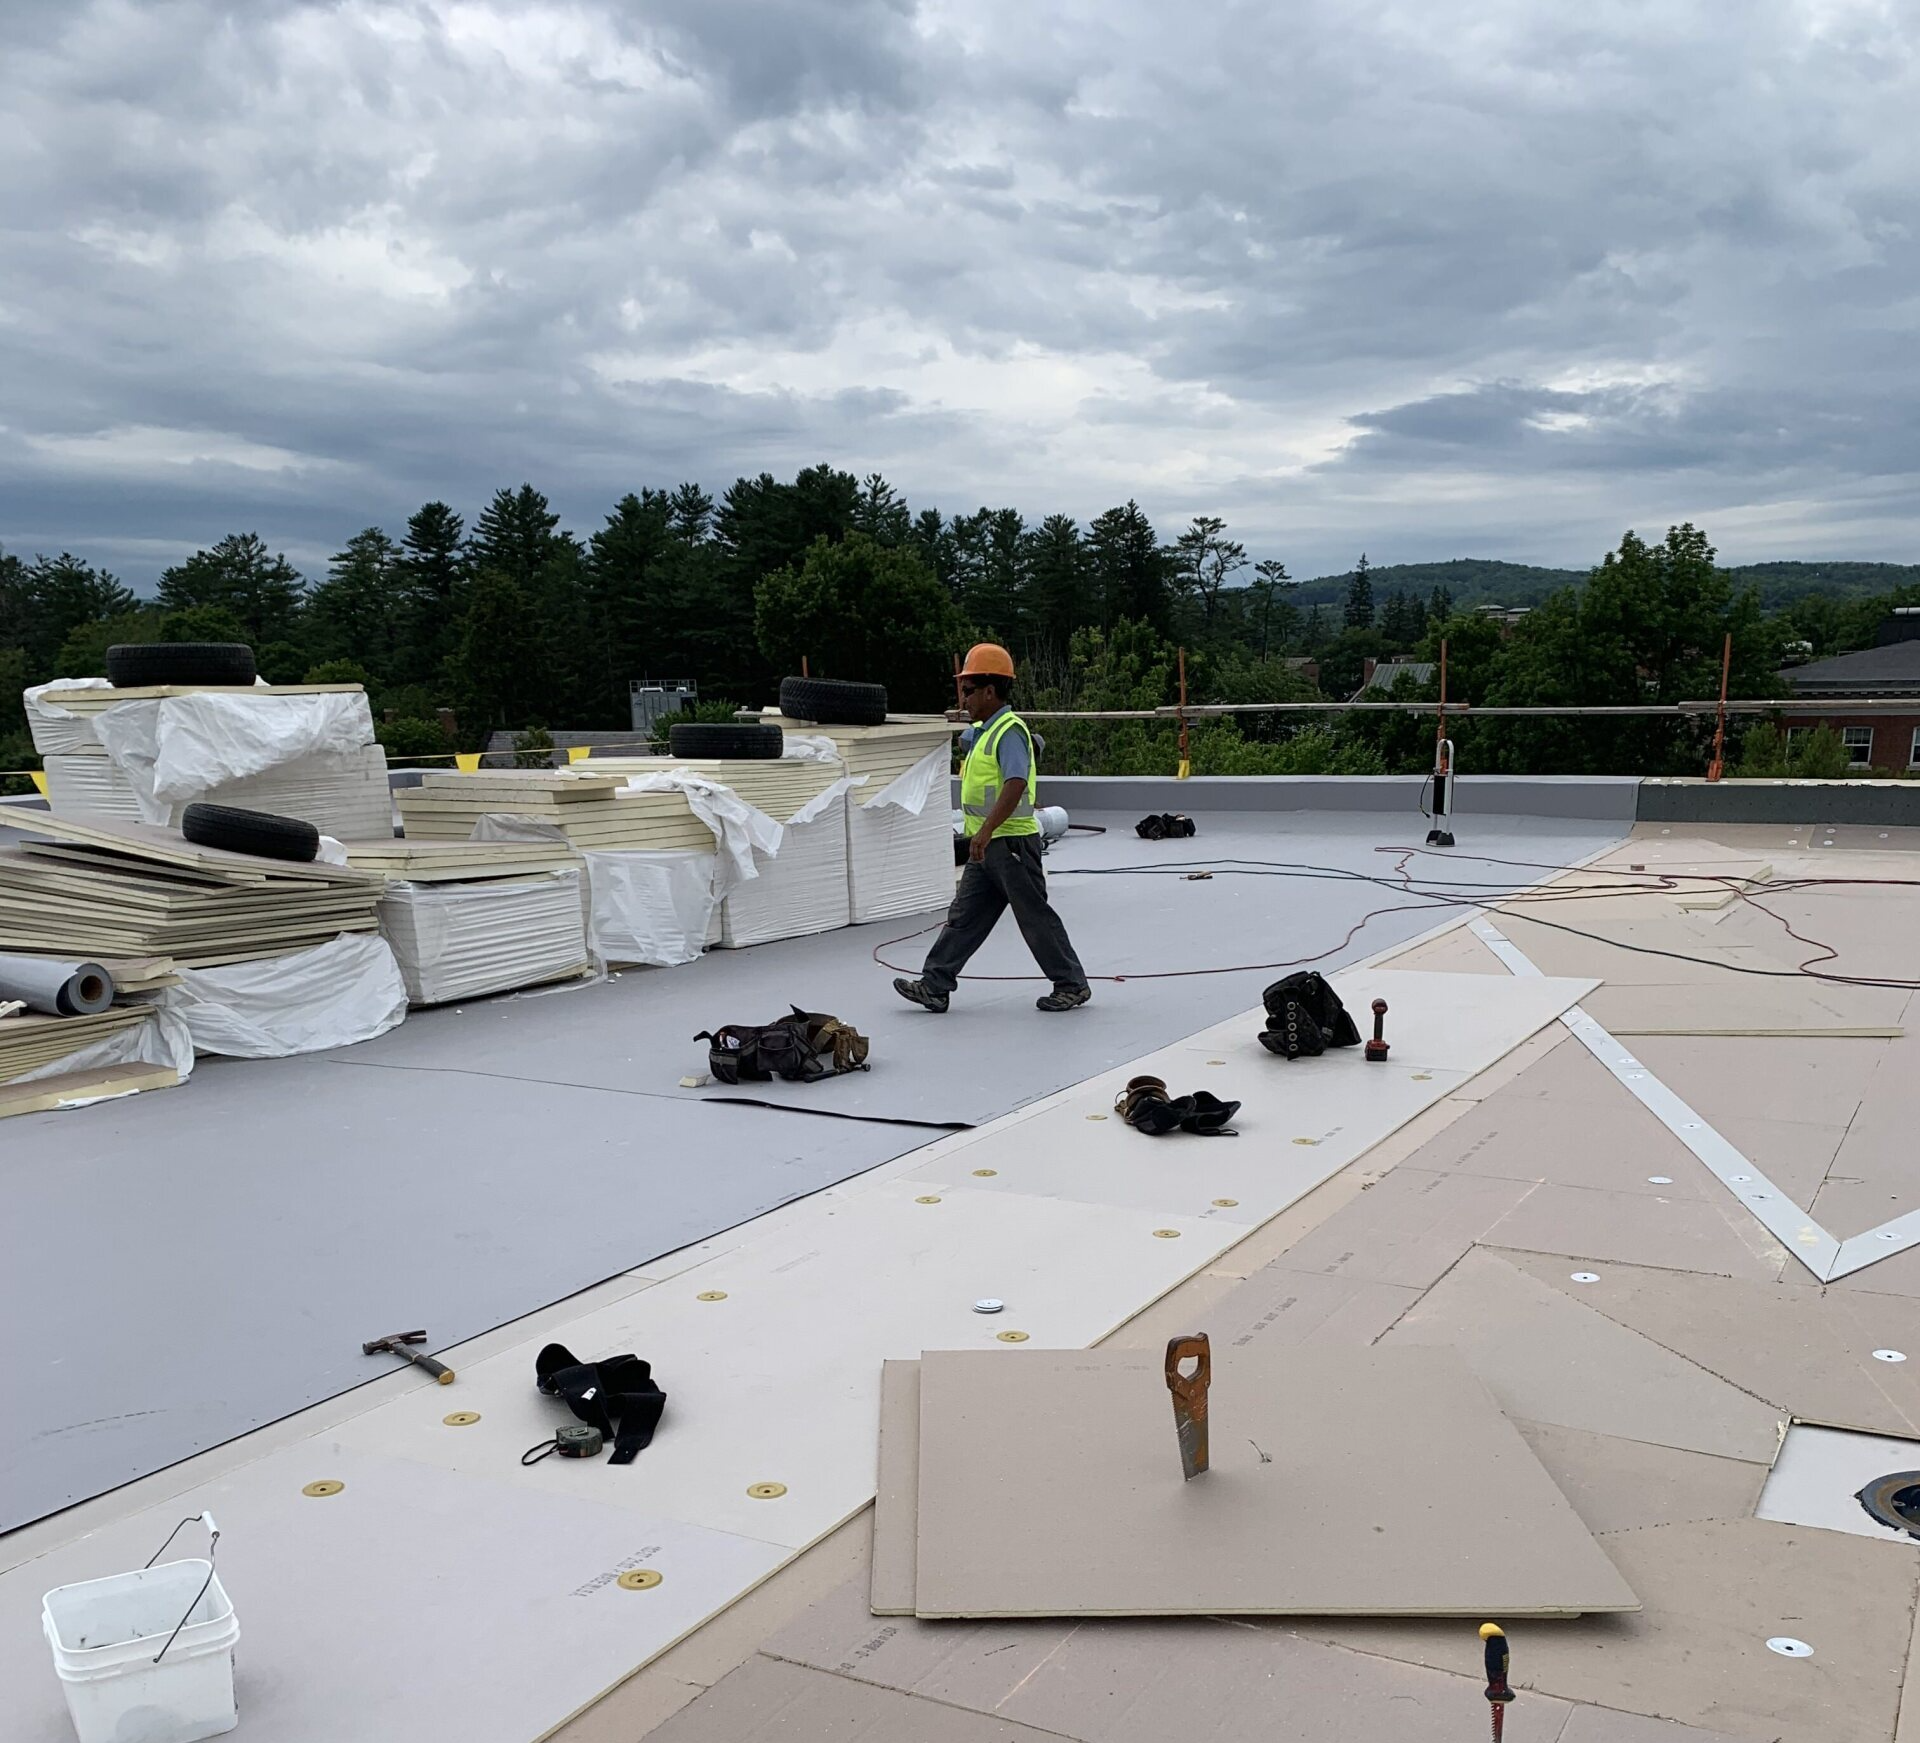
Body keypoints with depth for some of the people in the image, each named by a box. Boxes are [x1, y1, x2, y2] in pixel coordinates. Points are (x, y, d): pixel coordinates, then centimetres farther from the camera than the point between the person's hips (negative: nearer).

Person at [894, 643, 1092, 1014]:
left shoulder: (1010, 731, -17)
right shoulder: (981, 731, 13)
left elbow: (1016, 784, -30)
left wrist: (986, 831, -37)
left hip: (1011, 841, -9)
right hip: (987, 846, 10)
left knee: (1035, 917, 0)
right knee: (963, 918, 8)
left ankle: (1072, 985, 12)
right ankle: (935, 986, 9)